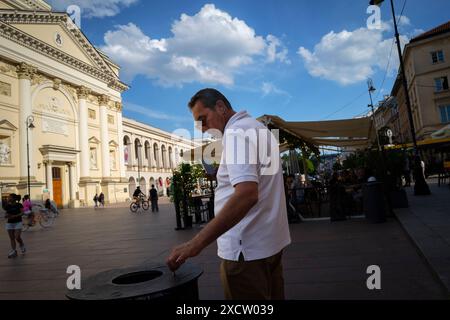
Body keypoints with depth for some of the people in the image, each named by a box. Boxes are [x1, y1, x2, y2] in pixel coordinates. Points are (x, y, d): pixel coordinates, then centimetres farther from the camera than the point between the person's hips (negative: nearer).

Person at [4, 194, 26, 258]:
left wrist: (14, 216, -22)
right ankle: (14, 251, 11)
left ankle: (22, 245, 20)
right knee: (11, 238, 4)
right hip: (9, 223, 4)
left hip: (18, 222, -4)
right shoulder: (7, 206, 4)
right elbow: (6, 213, 11)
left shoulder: (19, 205, -7)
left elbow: (22, 213, -10)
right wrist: (7, 215, -11)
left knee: (17, 237, -9)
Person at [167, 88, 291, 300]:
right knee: (271, 296, 19)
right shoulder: (258, 128, 15)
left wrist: (196, 243, -31)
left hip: (247, 248, -10)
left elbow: (246, 195, -31)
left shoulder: (237, 132, -17)